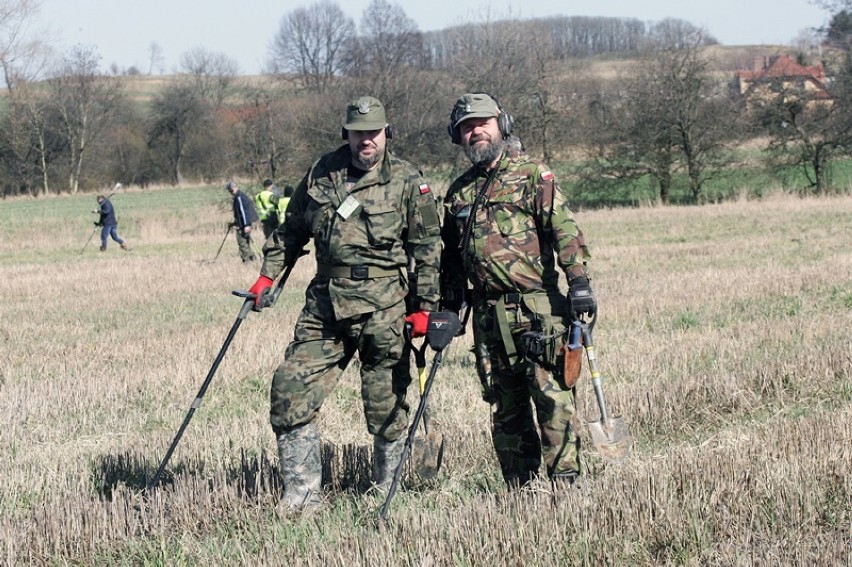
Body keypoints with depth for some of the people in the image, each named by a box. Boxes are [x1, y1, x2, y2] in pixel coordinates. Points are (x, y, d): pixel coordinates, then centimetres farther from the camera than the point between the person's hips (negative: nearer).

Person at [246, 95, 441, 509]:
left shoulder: (407, 180, 0)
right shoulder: (322, 172, 10)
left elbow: (428, 246, 1)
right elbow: (292, 229, 21)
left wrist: (425, 306, -3)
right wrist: (268, 274, 13)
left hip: (383, 308, -3)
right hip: (325, 304, 3)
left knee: (386, 405, 1)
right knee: (291, 391, -4)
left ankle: (387, 491, 19)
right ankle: (301, 494, 3)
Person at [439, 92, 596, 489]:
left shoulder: (533, 175, 3)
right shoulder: (458, 192, 18)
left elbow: (564, 229, -7)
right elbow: (450, 256, 25)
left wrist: (579, 282, -18)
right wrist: (447, 308, 19)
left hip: (537, 307, -5)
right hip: (488, 317, 5)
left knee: (552, 395, -10)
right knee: (505, 406, 6)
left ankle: (565, 481, -7)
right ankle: (519, 490, 12)